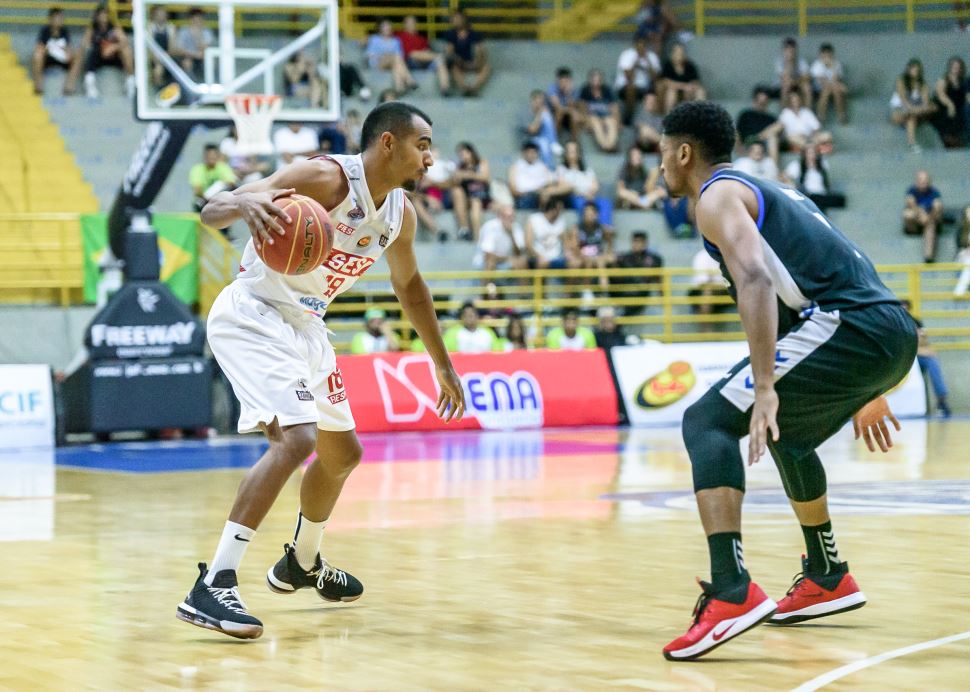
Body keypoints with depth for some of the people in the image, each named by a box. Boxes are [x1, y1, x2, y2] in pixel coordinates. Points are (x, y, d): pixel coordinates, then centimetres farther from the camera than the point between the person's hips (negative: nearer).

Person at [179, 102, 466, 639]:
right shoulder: (326, 178, -22)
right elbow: (211, 212, -27)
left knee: (342, 454, 20)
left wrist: (442, 365, 26)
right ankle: (213, 585, -28)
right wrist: (246, 203, -51)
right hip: (253, 317, -9)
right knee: (296, 440, -27)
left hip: (304, 327, 9)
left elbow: (408, 284, 22)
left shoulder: (400, 215, 2)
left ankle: (301, 564, 45)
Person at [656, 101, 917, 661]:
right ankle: (828, 579, 43)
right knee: (786, 432, 32)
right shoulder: (771, 193, 31)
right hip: (895, 330, 9)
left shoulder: (718, 195, 2)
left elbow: (756, 280, -17)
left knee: (707, 423, -9)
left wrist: (765, 387, -24)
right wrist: (865, 393, 38)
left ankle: (731, 592, -26)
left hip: (848, 324, -9)